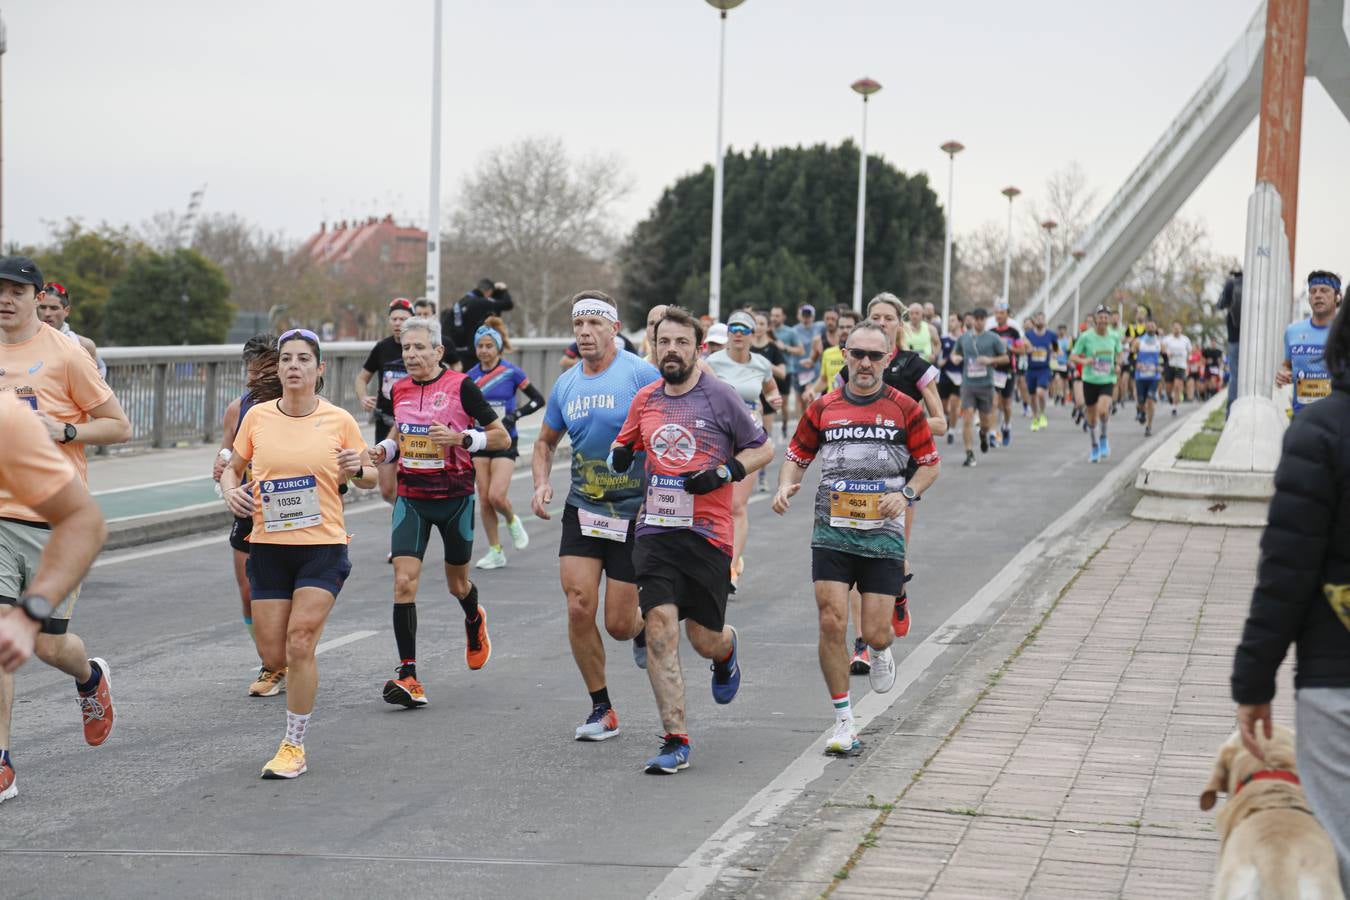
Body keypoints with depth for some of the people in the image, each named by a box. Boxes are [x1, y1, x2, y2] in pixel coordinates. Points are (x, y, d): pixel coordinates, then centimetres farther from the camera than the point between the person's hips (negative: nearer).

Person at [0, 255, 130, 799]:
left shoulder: (64, 354, -5)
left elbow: (119, 427, -1)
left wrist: (63, 430, -15)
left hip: (54, 520, -3)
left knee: (48, 644, 0)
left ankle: (91, 679, 37)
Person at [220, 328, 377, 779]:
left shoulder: (339, 421, -2)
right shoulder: (257, 417, 2)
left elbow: (371, 477, 9)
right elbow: (233, 467, 15)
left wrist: (358, 468, -14)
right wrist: (231, 490, -7)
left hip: (323, 547, -3)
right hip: (268, 547, 3)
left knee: (300, 644, -15)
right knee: (273, 655, 1)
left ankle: (294, 747, -2)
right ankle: (301, 674, 39)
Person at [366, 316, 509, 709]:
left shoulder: (461, 386, -10)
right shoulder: (400, 389, 4)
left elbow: (501, 437, -7)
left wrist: (460, 437, -21)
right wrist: (385, 449, 2)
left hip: (455, 497, -3)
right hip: (411, 496, 3)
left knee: (456, 584, 14)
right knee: (404, 582, -13)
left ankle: (475, 621, 51)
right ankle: (408, 676, -13)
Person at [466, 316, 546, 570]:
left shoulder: (512, 372, -7)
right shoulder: (471, 376, 2)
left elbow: (538, 400, -2)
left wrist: (516, 414, -15)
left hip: (505, 442, -3)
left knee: (497, 496, -16)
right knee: (485, 499, 1)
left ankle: (512, 521, 18)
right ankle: (495, 553, 11)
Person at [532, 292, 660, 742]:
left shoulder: (641, 374, -11)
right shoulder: (565, 385, 7)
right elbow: (546, 441, 21)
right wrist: (541, 483, 4)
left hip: (635, 514, -4)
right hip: (582, 510, 4)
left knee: (619, 624, -1)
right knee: (579, 608, -8)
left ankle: (644, 629, 37)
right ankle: (602, 709, 7)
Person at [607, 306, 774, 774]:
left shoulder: (720, 397, -4)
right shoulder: (645, 399, 9)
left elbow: (763, 449, 4)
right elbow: (625, 446, 26)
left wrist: (724, 473, -12)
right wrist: (620, 454, 2)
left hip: (707, 534, -3)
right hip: (655, 530, 3)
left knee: (704, 640, 3)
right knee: (660, 627, -12)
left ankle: (728, 648, 44)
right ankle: (675, 741, -8)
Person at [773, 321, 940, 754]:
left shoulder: (905, 409, 1)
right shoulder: (823, 408, 5)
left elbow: (930, 463, 8)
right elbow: (797, 456, 15)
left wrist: (906, 494, -11)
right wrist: (786, 487, -6)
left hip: (883, 535, -1)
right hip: (832, 532, 1)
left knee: (876, 634, -3)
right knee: (832, 624, -10)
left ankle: (880, 653, 38)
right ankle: (844, 723, 1)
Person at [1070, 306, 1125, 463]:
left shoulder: (1115, 337, 1)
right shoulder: (1086, 337, -8)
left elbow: (1119, 353, 20)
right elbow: (1073, 356, -4)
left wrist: (1118, 364, 0)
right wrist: (1084, 361, -24)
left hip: (1107, 381, 0)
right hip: (1090, 381, 0)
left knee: (1103, 410, -24)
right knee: (1092, 417, 7)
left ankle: (1104, 438, 3)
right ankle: (1095, 447, 29)